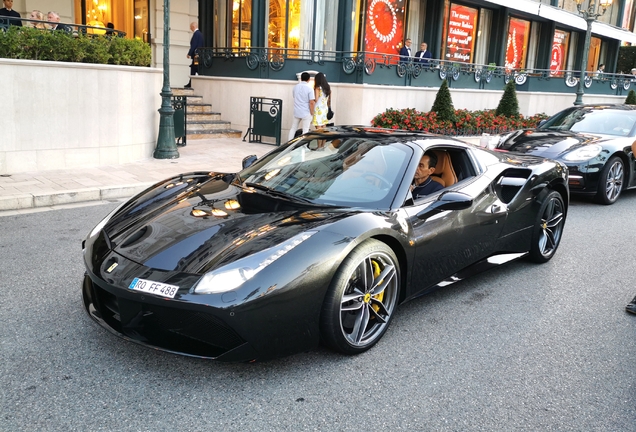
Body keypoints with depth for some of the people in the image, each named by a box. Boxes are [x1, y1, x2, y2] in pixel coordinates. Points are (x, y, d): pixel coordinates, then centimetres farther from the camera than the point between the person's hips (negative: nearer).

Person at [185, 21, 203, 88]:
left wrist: (189, 54, -14)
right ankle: (190, 83, 17)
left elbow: (193, 45, -19)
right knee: (193, 68, 13)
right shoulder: (200, 33, 16)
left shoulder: (196, 34, -13)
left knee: (198, 70, -8)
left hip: (196, 55, -10)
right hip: (199, 54, 10)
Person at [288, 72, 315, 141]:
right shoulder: (309, 89, -11)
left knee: (293, 128, 16)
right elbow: (312, 102, -15)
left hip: (296, 112, 5)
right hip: (306, 113, -5)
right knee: (305, 131, 3)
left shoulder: (295, 87, 5)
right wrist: (312, 114, -7)